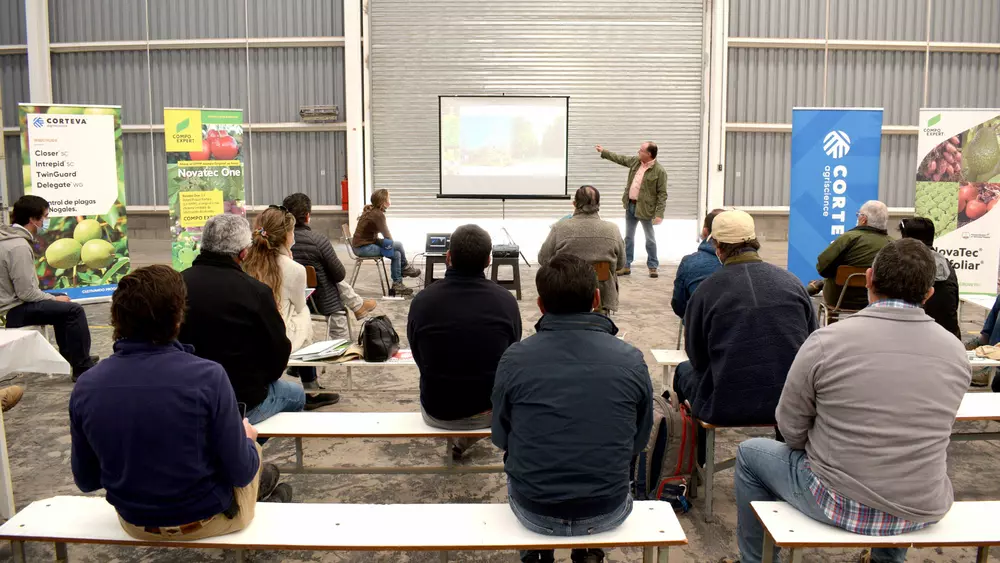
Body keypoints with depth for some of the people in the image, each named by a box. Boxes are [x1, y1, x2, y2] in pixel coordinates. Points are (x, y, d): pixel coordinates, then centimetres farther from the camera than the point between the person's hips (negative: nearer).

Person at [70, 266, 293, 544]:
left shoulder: (85, 387, -15)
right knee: (252, 452, 29)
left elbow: (87, 481, -3)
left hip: (134, 523, 4)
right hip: (205, 519, -3)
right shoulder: (207, 377, -28)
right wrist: (246, 438, 3)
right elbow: (240, 472, -19)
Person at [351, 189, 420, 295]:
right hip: (364, 248, -9)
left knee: (396, 254, 5)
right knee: (398, 245, -11)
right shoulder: (378, 214, -20)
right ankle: (405, 267, 14)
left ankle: (397, 284, 7)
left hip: (360, 246, 9)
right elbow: (388, 238, -15)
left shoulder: (370, 210, 9)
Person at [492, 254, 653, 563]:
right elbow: (638, 441, 0)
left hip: (534, 513, 0)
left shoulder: (514, 359, -15)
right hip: (608, 513, 1)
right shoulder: (632, 360, -13)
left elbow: (501, 438, -1)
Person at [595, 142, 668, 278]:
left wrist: (659, 214, -21)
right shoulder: (635, 161, 3)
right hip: (630, 206, 7)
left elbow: (662, 194, -16)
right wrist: (603, 152, 24)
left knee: (650, 239, 6)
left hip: (645, 209, -7)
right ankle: (626, 266, 21)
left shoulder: (659, 171, -16)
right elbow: (620, 159, 20)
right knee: (628, 237, 12)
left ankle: (652, 267, 18)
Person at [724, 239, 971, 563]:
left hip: (841, 502, -4)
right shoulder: (955, 351, -4)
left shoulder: (827, 341, -18)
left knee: (750, 453, 21)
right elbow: (929, 435, 9)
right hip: (924, 511, 5)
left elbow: (790, 428, -8)